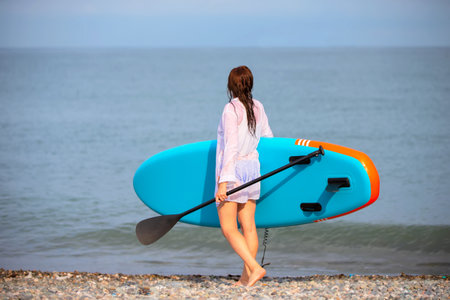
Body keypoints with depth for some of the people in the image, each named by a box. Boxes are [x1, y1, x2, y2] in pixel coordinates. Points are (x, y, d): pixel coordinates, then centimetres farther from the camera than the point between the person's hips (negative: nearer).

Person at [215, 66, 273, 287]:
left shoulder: (231, 110, -14)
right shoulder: (258, 108, 5)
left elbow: (231, 148, -19)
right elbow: (268, 138, 16)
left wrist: (223, 182, -20)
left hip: (233, 170, -7)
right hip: (252, 168, 7)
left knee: (228, 228, -3)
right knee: (248, 225, 8)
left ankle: (255, 268, -14)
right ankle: (247, 276, 10)